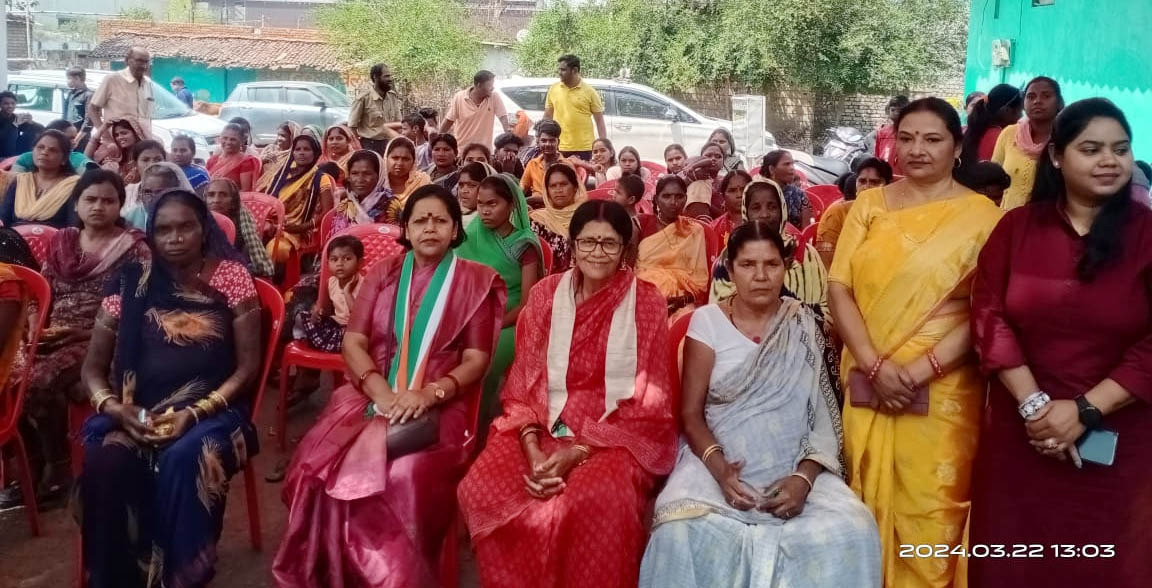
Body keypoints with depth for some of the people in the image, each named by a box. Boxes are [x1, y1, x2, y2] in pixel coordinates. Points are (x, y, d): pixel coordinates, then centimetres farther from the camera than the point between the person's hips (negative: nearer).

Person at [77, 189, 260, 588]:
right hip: (136, 413, 2)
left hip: (211, 412, -2)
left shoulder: (231, 277, 0)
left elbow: (248, 366, -3)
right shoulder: (130, 283, 7)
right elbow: (93, 366, 10)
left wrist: (195, 413, -15)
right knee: (104, 461, -28)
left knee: (185, 460, -33)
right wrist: (113, 407, -11)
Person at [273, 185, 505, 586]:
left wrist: (430, 393, -17)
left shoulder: (475, 282, 6)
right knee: (320, 466, -24)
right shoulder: (383, 274, 14)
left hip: (439, 403, -3)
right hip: (372, 394, 3)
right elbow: (353, 341, 6)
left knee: (407, 477, -33)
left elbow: (477, 359, 0)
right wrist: (381, 391, -13)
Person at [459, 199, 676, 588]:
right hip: (546, 425, 3)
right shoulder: (545, 294, 6)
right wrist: (532, 448, -14)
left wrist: (579, 452, -17)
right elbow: (524, 383, 5)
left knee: (598, 501, -34)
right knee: (480, 490, -22)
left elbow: (649, 401, -6)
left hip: (618, 433, -3)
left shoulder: (646, 302, -3)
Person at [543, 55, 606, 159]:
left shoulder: (590, 92, -2)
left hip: (584, 148, -2)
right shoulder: (553, 89, 6)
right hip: (559, 148, 2)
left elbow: (599, 121, 0)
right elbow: (547, 116, 13)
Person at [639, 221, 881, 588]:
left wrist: (804, 477, -16)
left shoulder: (804, 326, 6)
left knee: (850, 530, -27)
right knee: (682, 532, -31)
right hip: (719, 463, -1)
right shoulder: (707, 320, 2)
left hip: (794, 468, 2)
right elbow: (691, 412, -1)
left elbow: (824, 417, 2)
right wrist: (719, 469, -18)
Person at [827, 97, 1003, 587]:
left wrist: (920, 370, -17)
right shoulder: (868, 205, 6)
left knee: (931, 510, 2)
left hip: (943, 389, -2)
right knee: (869, 500, 11)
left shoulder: (980, 215, -1)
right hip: (869, 383, 3)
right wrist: (875, 366, -12)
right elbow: (839, 288, -1)